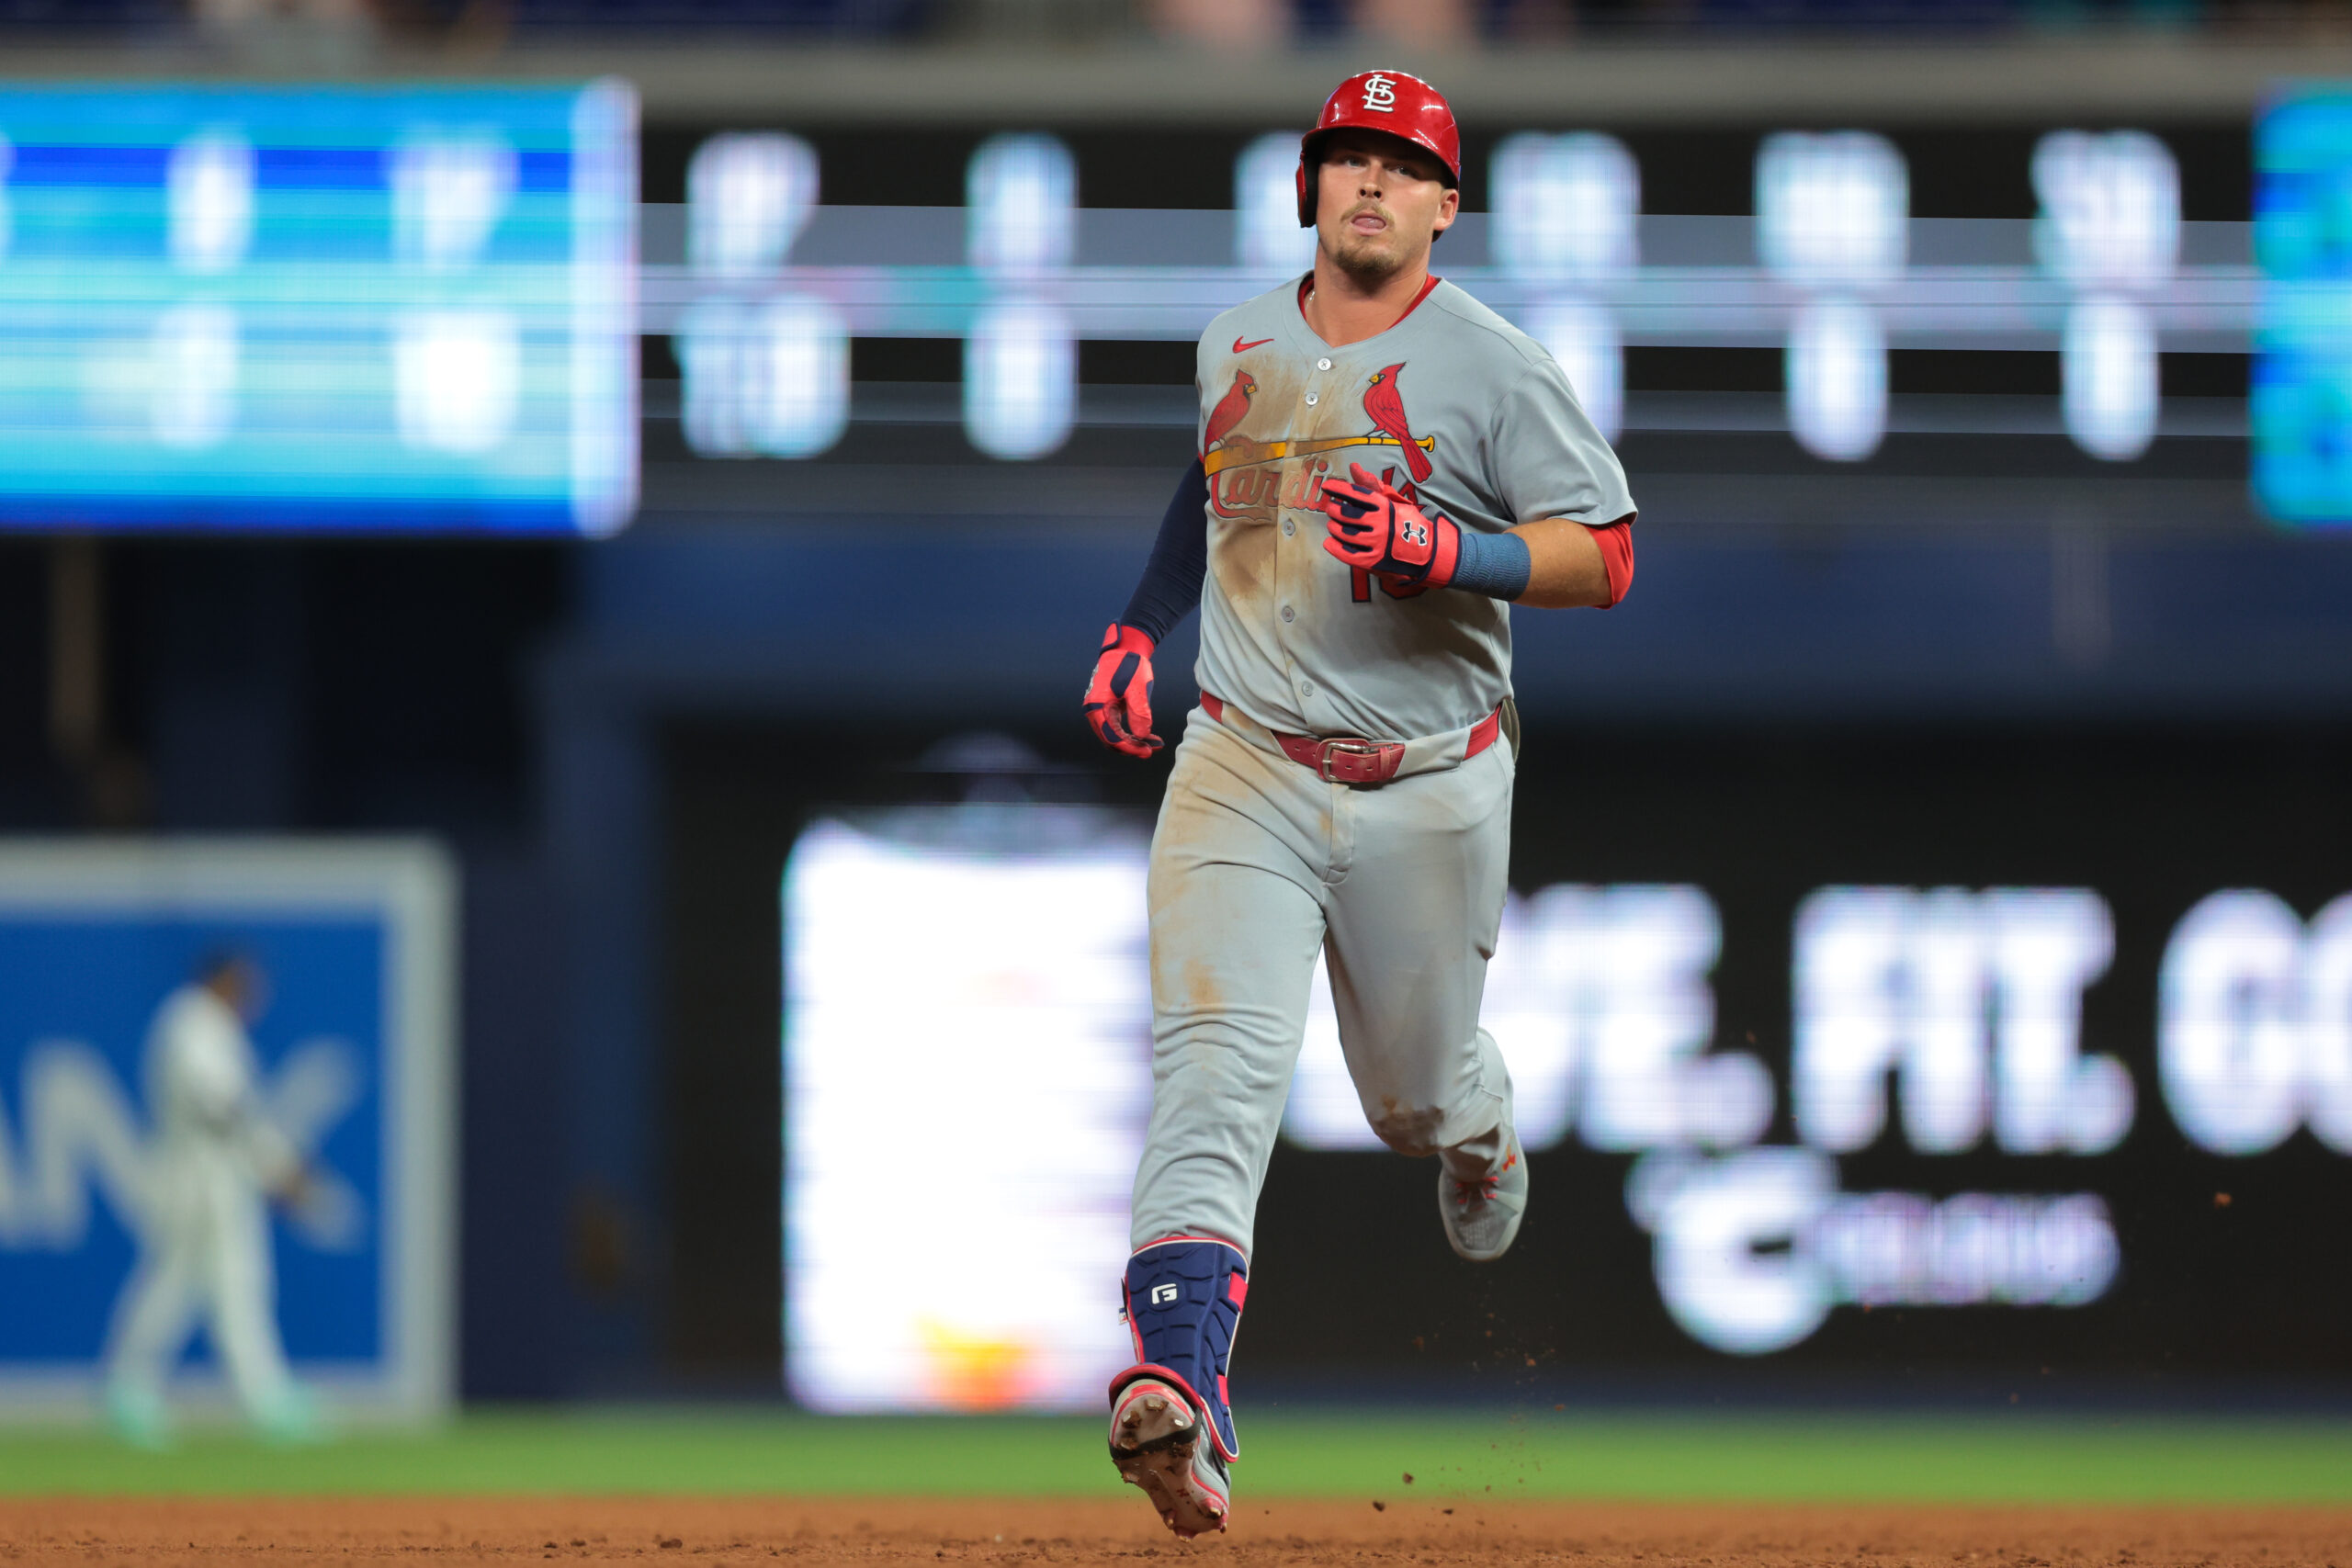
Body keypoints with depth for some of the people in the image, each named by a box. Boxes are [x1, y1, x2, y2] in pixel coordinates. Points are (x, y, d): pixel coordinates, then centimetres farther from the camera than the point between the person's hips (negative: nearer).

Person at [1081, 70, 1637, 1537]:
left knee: (1416, 1091, 15)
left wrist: (1436, 547, -23)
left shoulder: (1496, 367, -6)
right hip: (1241, 768, 1)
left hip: (1426, 791, -1)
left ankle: (1481, 1134, 56)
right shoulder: (1233, 344, 8)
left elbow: (1604, 559, -10)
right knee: (1214, 1072, -19)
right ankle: (1179, 1396, -34)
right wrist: (1138, 627, 19)